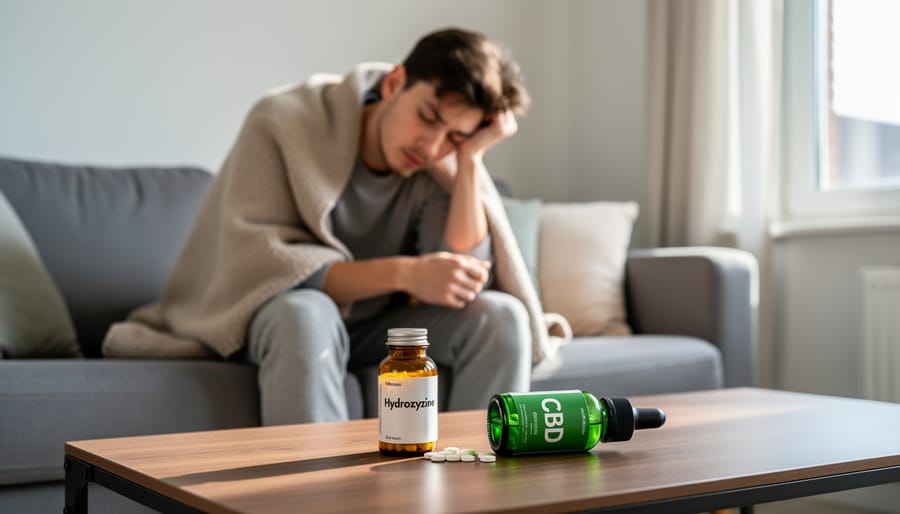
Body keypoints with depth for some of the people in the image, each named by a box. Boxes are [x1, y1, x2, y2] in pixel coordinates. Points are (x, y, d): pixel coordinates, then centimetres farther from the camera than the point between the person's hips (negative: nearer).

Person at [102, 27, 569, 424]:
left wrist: (470, 160, -24)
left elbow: (463, 281, -19)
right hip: (276, 318, -3)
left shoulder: (443, 166, -8)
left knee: (502, 316, -20)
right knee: (306, 314, -38)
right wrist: (403, 272, -33)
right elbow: (260, 263, -25)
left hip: (377, 327, 4)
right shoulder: (285, 122, -18)